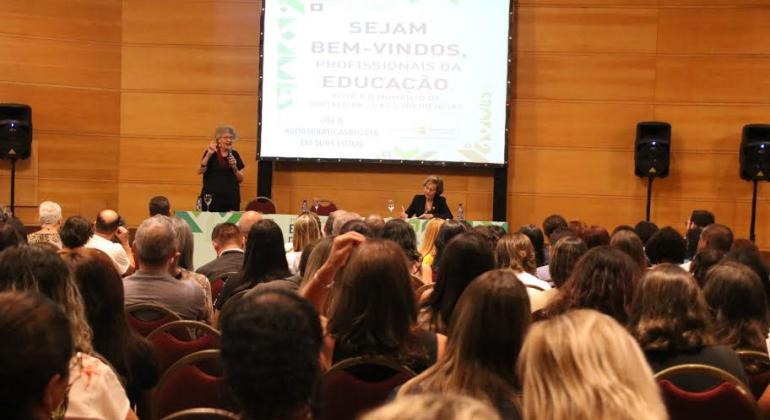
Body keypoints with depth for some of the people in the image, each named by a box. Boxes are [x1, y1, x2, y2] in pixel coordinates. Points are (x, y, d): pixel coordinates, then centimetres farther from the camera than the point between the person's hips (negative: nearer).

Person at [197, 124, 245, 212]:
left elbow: (240, 179, 12)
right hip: (211, 198, -3)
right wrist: (209, 154, -21)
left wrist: (234, 167, -6)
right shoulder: (211, 153, 0)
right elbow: (200, 171, -13)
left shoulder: (234, 155, 10)